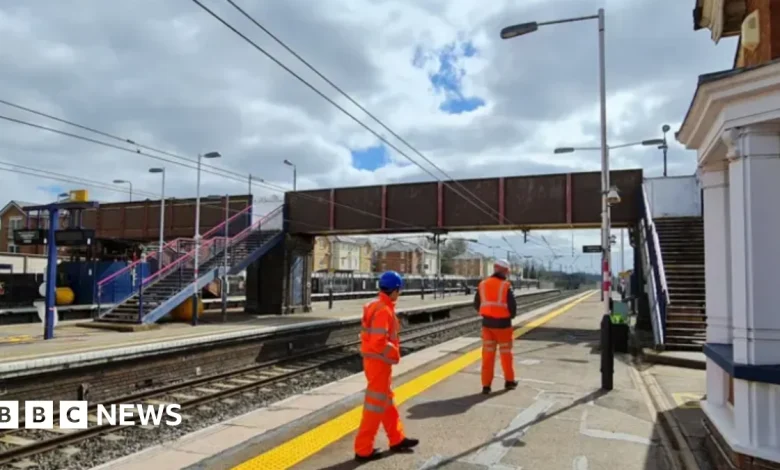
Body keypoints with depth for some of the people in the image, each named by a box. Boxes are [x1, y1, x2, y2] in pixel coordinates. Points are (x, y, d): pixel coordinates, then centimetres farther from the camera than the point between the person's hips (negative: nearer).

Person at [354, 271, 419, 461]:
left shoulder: (375, 305, 8)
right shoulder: (383, 310, -21)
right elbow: (378, 342, -28)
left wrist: (392, 350, 9)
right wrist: (395, 352, -12)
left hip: (374, 359, 10)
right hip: (379, 361, -10)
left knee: (387, 401, 20)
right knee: (376, 404, 0)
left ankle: (397, 440, 34)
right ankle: (363, 450, 10)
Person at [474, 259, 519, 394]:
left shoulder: (482, 284, 1)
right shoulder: (506, 286, -13)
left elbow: (477, 304, 6)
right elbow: (512, 306, -14)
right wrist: (511, 316, 8)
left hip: (487, 323, 3)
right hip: (502, 324, -3)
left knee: (487, 355, 7)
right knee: (506, 353, 14)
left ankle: (486, 385, 7)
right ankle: (509, 381, 28)